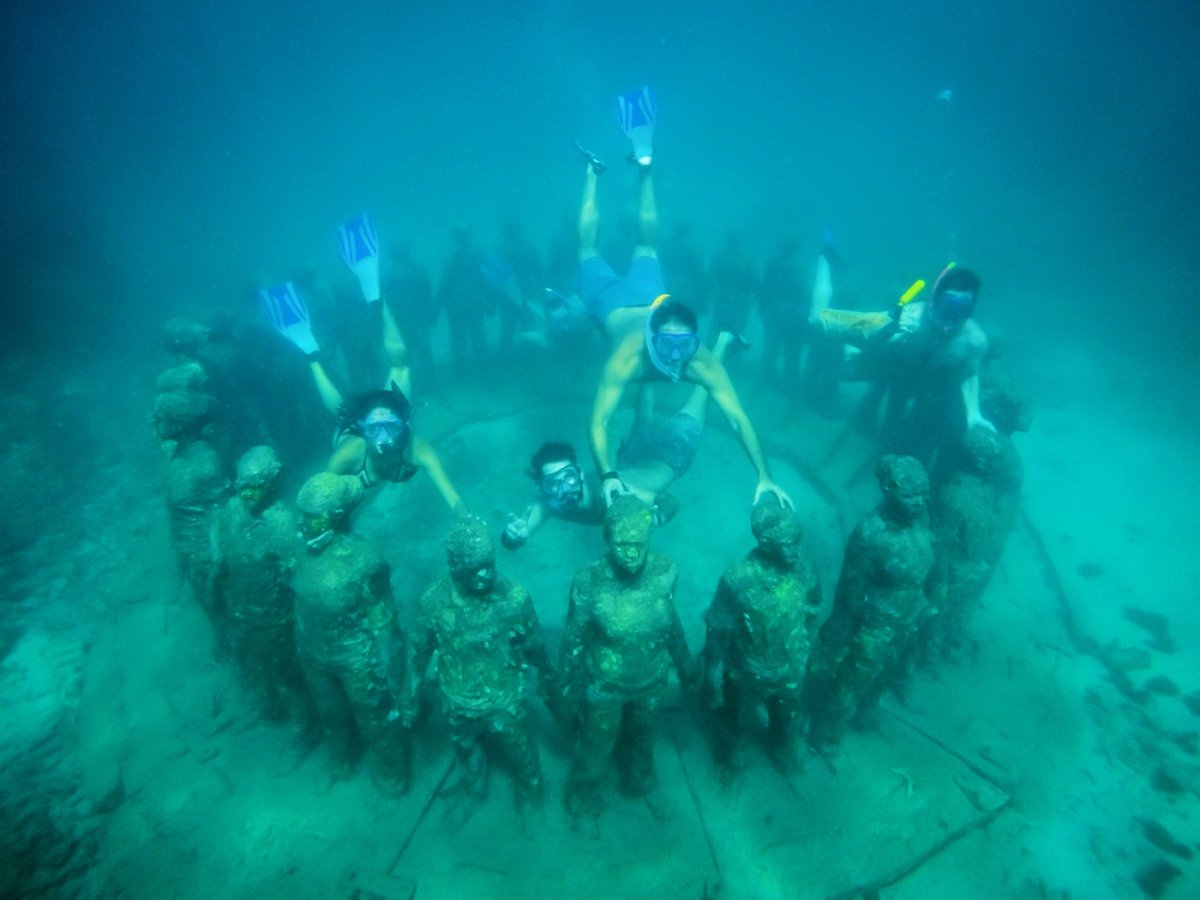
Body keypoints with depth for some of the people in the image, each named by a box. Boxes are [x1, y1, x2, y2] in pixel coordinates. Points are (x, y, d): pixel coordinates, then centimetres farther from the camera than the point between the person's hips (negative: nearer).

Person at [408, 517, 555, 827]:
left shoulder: (514, 598, -29)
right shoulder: (433, 600, -25)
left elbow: (534, 643, -11)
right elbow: (421, 647, -7)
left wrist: (546, 676, 5)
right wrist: (412, 691, 4)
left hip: (505, 703, -1)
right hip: (457, 704, 2)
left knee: (521, 752, 26)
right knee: (466, 751, 31)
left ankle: (529, 792, 60)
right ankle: (473, 790, 64)